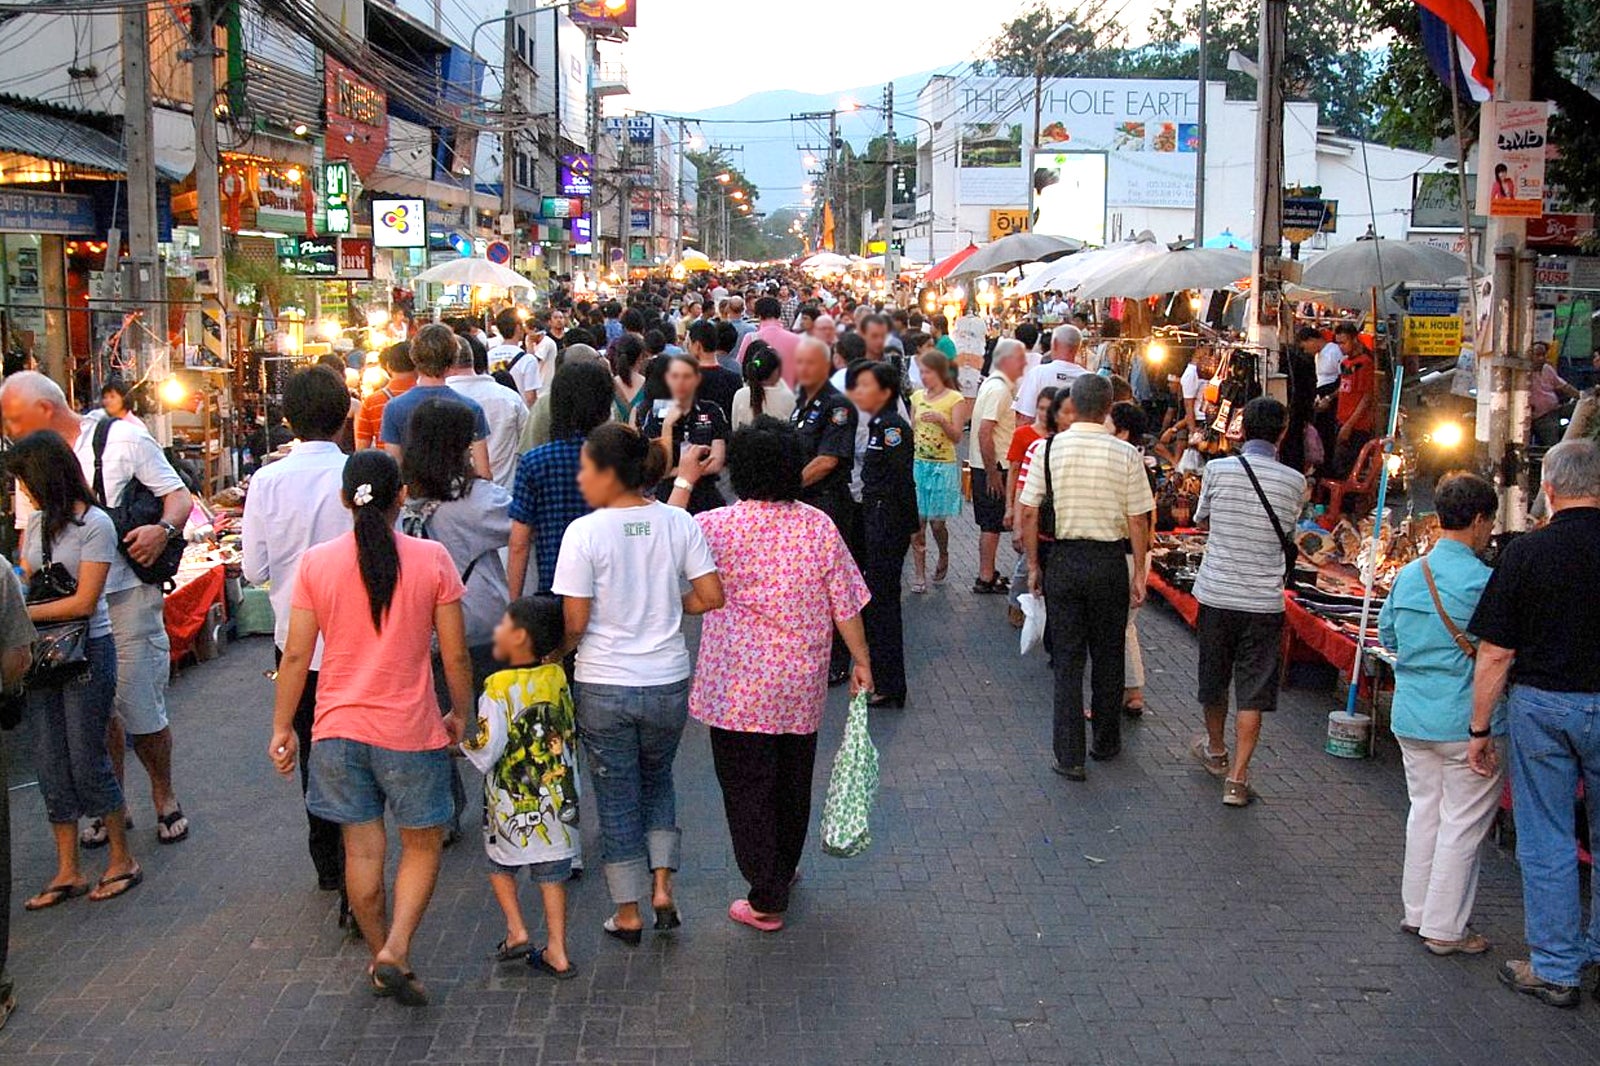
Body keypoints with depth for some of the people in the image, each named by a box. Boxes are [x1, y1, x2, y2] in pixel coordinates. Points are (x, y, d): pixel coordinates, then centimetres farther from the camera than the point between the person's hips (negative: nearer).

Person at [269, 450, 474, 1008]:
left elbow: (296, 656, -2)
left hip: (338, 729, 2)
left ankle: (381, 958, 26)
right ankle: (395, 950, -1)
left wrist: (282, 728, 8)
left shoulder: (316, 563, -4)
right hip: (410, 731, -2)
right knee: (422, 844, 13)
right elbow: (456, 654, -5)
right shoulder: (432, 559, -8)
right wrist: (459, 713, 11)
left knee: (362, 849, 13)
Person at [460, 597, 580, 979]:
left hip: (511, 801, -4)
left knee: (500, 862, 20)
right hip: (557, 796, 4)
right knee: (552, 870, 11)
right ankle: (557, 950, 12)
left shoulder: (499, 687, -17)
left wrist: (461, 740, -3)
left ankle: (516, 931, 14)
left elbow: (487, 750, -18)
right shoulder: (557, 677, -3)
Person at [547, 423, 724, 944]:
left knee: (616, 797, 13)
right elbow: (711, 596, -4)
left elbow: (575, 621, -14)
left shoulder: (585, 532, -15)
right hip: (668, 682, 3)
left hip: (604, 687, -3)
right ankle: (662, 887, 18)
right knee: (657, 781, 26)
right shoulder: (678, 522, -5)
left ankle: (628, 914, 23)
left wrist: (554, 654, 6)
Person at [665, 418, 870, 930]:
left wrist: (684, 481, 10)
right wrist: (861, 660, 11)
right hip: (803, 687, 4)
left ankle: (767, 899, 11)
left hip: (739, 690, -4)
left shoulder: (718, 526, -14)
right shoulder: (820, 527, -6)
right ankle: (784, 872, 40)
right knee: (793, 782, 21)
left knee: (747, 788, 6)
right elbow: (845, 605, -2)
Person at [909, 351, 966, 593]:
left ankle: (943, 557, 30)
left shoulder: (955, 399, -5)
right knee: (916, 521, -1)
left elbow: (957, 437, -9)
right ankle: (920, 576, 3)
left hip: (943, 466, -4)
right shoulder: (917, 397, 9)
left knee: (936, 521, -1)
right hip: (917, 464, 4)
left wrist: (942, 420, -25)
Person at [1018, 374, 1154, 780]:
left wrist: (1033, 566, 6)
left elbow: (1028, 514, -4)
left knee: (1067, 659, 6)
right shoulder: (1125, 454, -8)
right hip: (1109, 562, 0)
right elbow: (1138, 521, -5)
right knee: (1108, 656, 16)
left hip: (1063, 559, 0)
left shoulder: (1049, 449, -6)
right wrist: (1139, 573, 5)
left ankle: (1070, 757, 5)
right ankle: (1106, 742, 30)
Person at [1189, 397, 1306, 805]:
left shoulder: (1218, 469, -7)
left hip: (1217, 594, 1)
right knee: (1253, 693, 4)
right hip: (1264, 600, -1)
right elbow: (1288, 531, 9)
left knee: (1213, 680, 20)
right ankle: (1237, 778, 1)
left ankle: (1215, 750, 40)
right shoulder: (1294, 482, -6)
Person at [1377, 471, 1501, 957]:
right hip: (1468, 723, -6)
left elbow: (1387, 635, 14)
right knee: (1463, 825, 5)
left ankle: (1417, 911, 27)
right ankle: (1445, 928, 12)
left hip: (1412, 717, 6)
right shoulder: (1482, 580, -17)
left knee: (1424, 810, 18)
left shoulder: (1408, 574, 3)